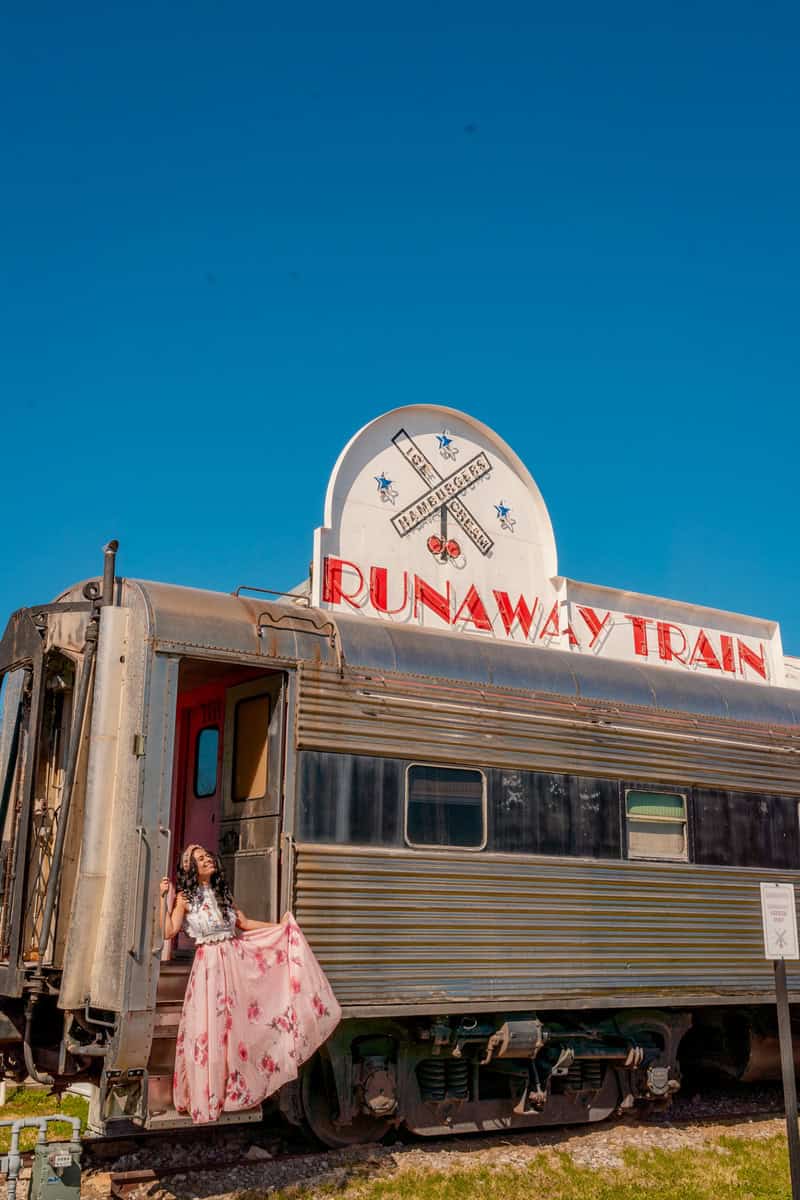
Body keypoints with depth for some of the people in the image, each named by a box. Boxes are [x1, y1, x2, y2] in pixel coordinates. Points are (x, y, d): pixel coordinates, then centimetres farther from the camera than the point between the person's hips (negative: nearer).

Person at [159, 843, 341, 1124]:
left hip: (236, 962, 5)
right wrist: (163, 898, -20)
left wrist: (279, 926, 15)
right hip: (209, 967, -5)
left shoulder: (222, 893, 11)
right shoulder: (185, 897, -3)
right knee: (210, 1029, -1)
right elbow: (169, 932, -12)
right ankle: (208, 1095, 14)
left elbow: (243, 923, 18)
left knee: (238, 1025, 8)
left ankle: (235, 1088, 22)